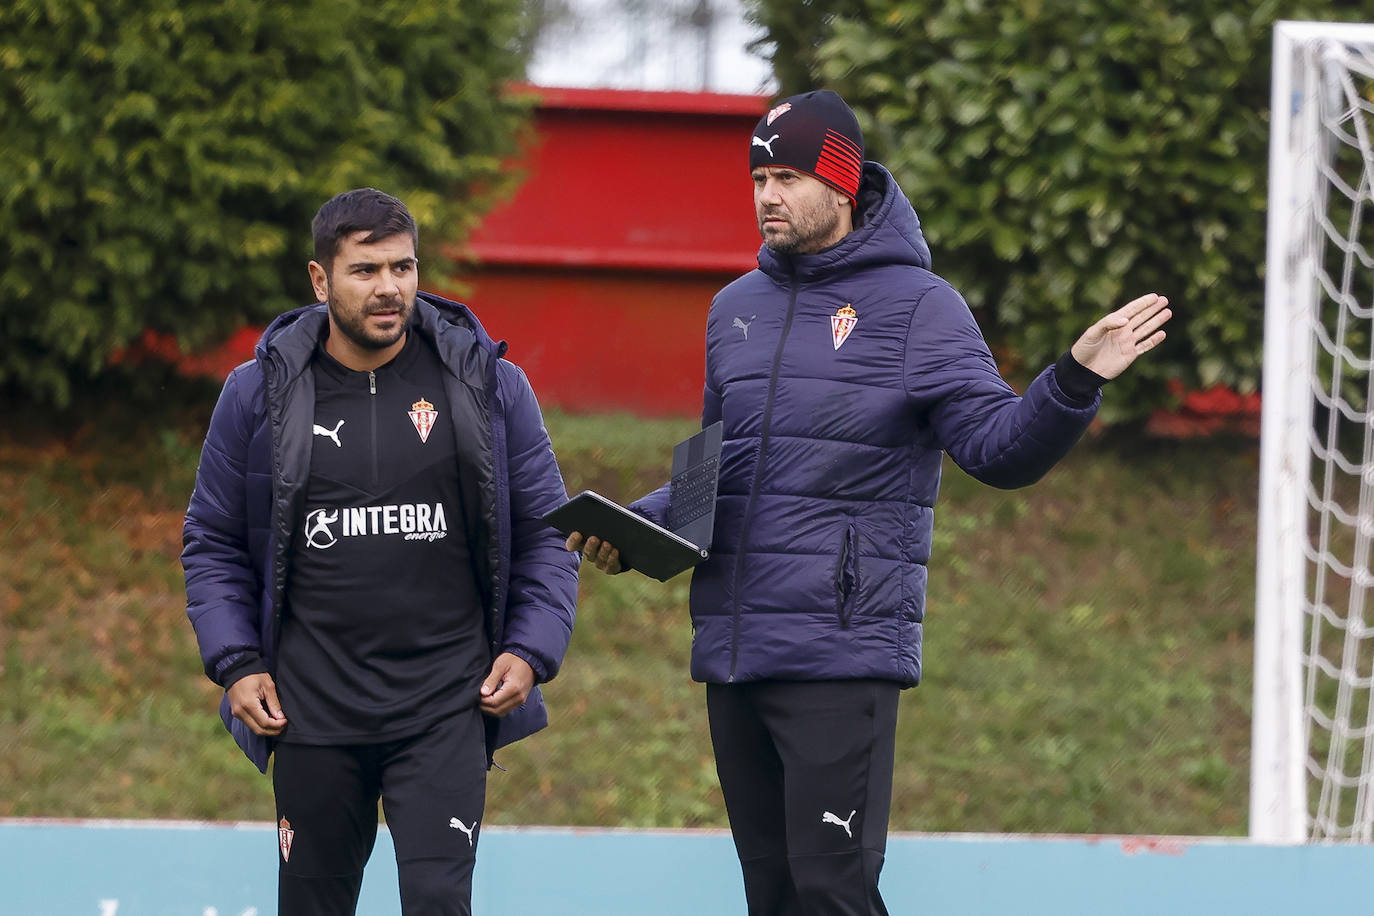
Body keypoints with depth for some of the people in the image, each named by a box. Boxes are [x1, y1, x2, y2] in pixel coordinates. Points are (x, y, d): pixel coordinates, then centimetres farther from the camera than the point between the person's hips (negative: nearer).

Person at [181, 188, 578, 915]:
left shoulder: (487, 384, 3)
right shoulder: (261, 393, 3)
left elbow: (545, 530, 10)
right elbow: (213, 544, 12)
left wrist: (531, 650, -2)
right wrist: (235, 664, 1)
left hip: (446, 709, -1)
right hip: (312, 713, 1)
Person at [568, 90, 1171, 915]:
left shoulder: (918, 305, -2)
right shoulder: (737, 309, 16)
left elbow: (999, 448, -9)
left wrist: (1074, 382, -26)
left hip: (843, 658, -6)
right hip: (733, 655, 6)